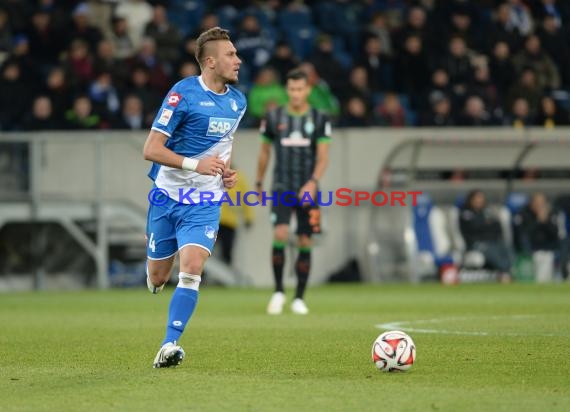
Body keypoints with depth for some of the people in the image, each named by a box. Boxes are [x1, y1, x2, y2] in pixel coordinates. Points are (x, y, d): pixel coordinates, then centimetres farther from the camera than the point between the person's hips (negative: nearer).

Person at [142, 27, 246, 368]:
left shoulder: (237, 101, 5)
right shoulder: (183, 94, -14)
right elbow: (151, 149, -17)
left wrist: (228, 171, 5)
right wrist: (195, 165, -27)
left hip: (205, 202, 3)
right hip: (168, 196, -3)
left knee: (192, 269, -18)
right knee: (157, 278, 7)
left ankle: (170, 345, -18)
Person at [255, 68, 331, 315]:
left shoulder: (319, 119, 0)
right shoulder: (273, 117, 3)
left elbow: (323, 156, -5)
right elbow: (264, 151, 14)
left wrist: (313, 181, -20)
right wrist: (259, 182, 17)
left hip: (308, 190, 0)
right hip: (281, 189, 0)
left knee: (304, 243, 1)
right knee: (280, 235, -19)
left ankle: (299, 298, 12)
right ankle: (278, 291, -4)